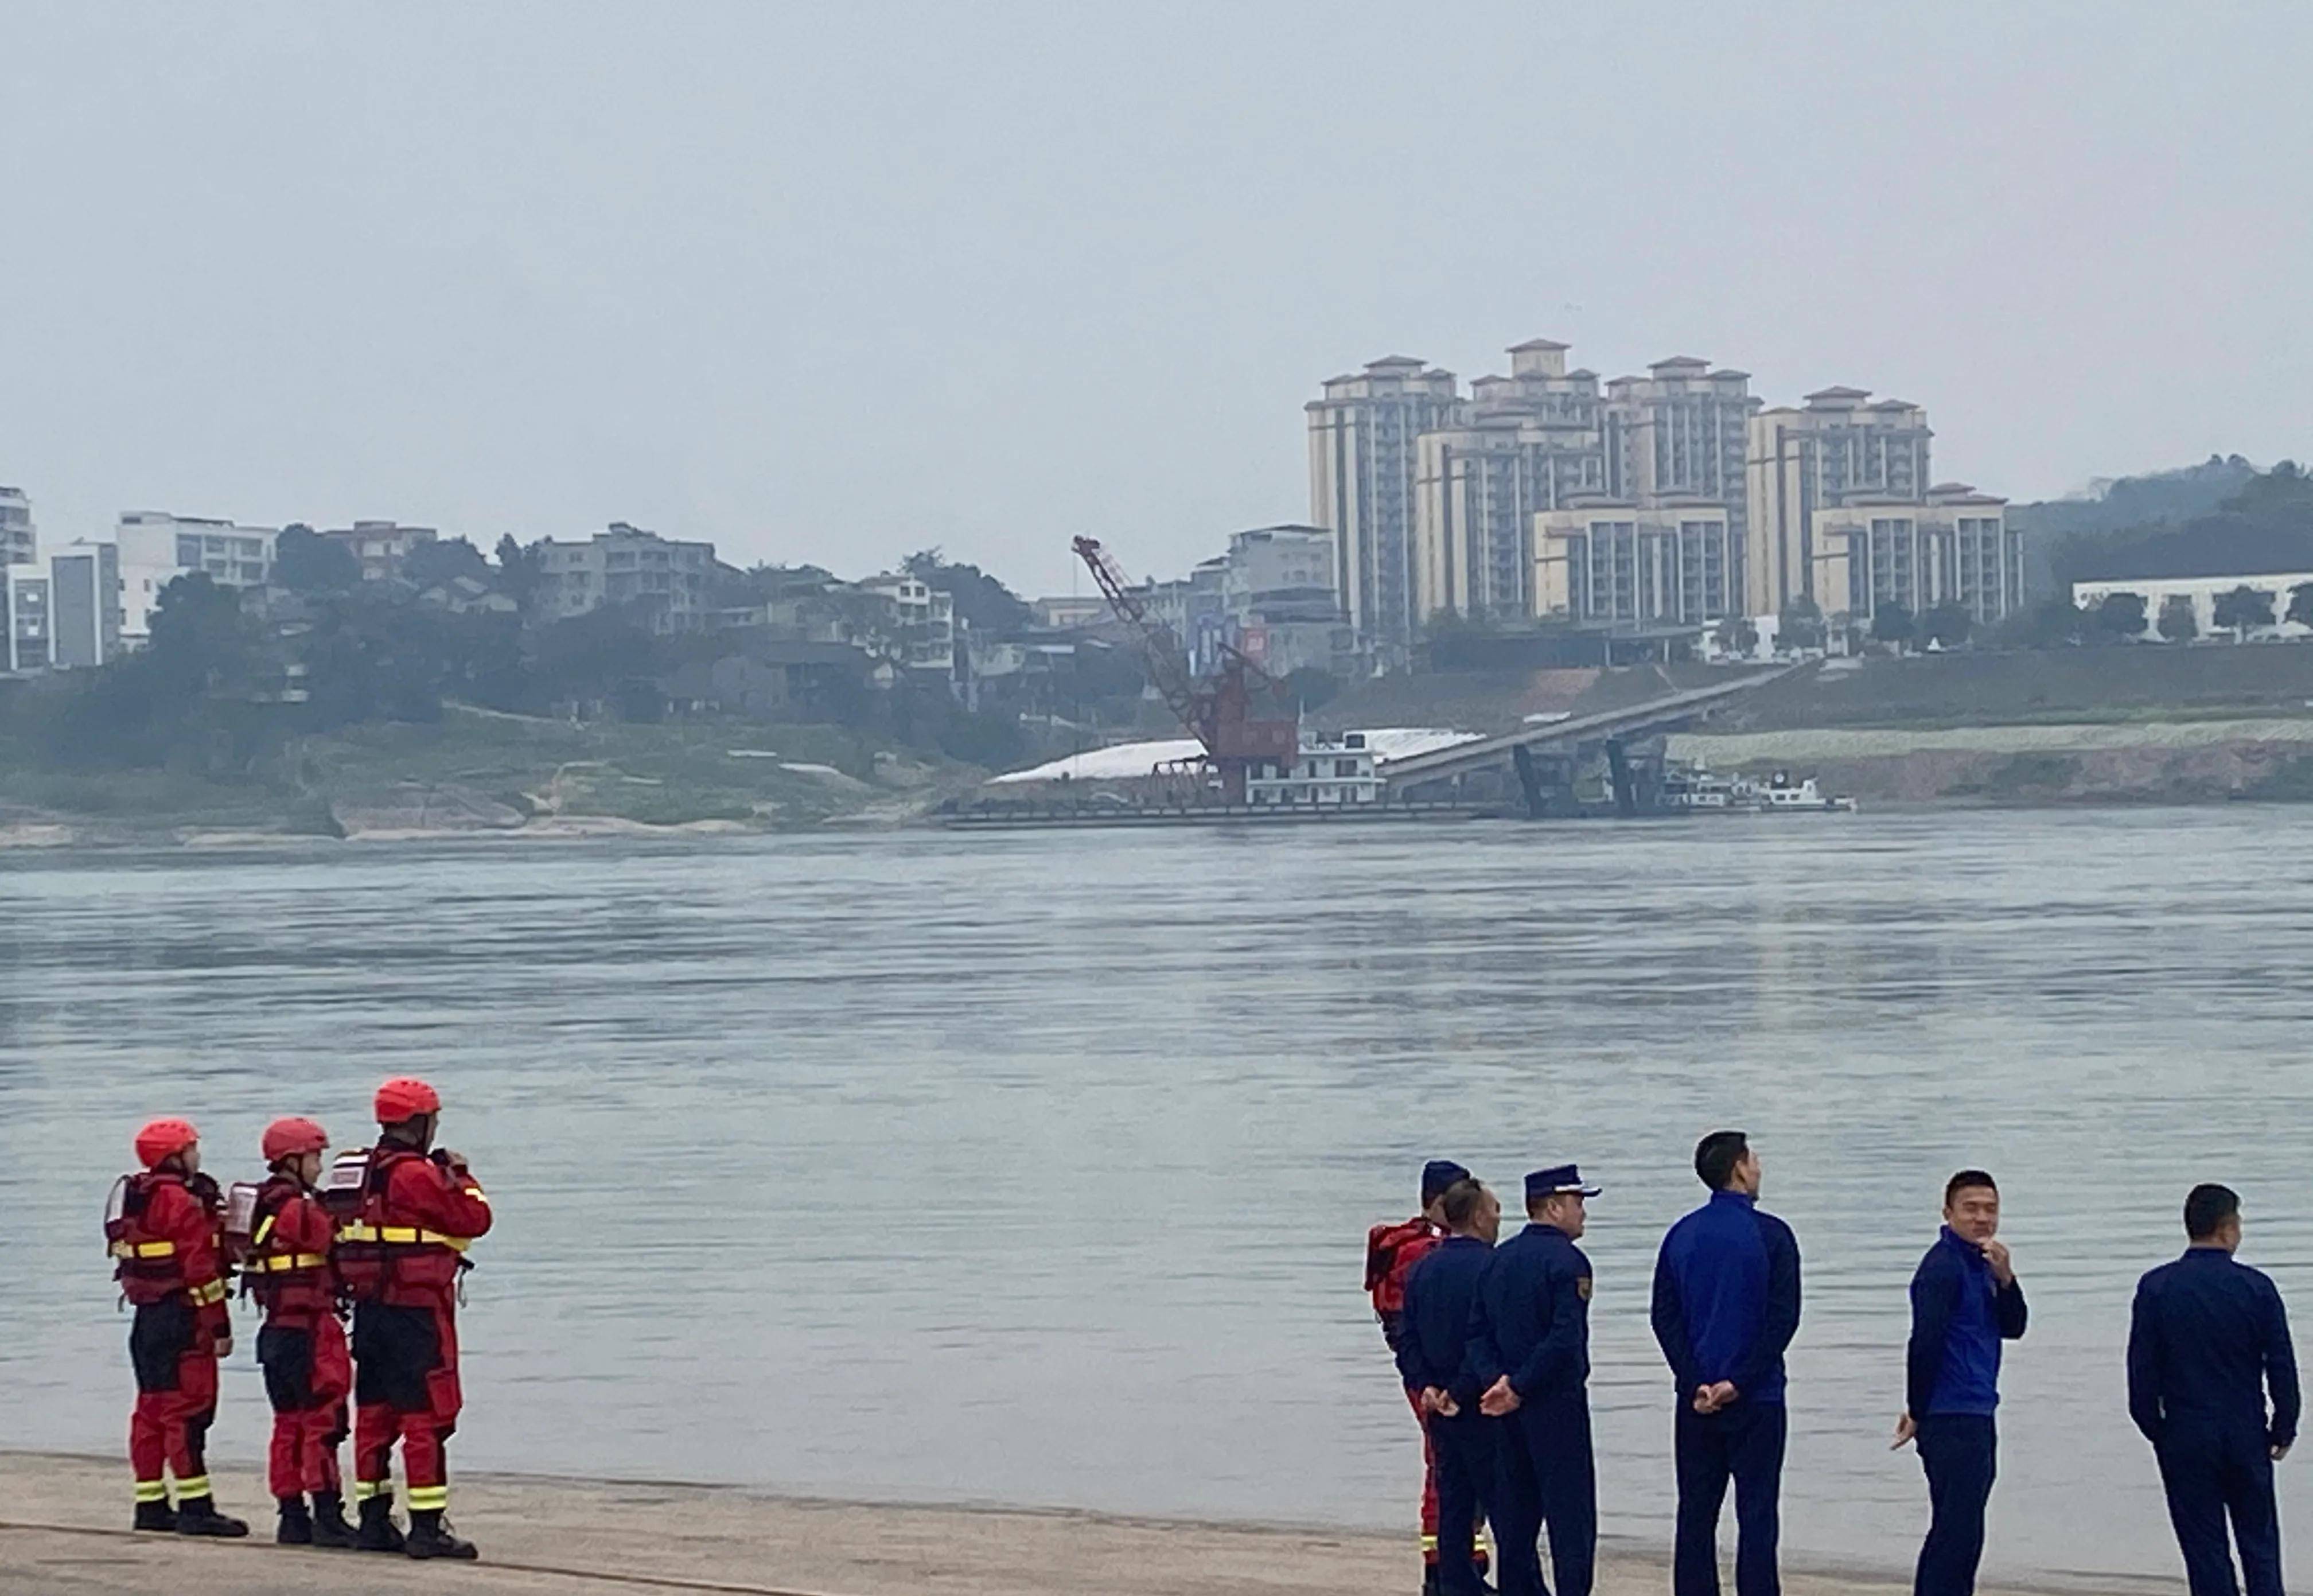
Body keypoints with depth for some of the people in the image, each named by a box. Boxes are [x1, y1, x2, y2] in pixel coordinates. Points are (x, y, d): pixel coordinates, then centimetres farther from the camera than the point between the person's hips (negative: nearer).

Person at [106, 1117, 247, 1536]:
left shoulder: (132, 1199, 14)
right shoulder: (182, 1202, -15)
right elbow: (199, 1269, -18)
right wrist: (219, 1328, -16)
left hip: (147, 1315, 10)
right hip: (181, 1319, -10)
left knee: (152, 1410, 12)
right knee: (187, 1410, -9)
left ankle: (151, 1504, 16)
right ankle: (195, 1507, -10)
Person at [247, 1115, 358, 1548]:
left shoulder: (265, 1208, 14)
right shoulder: (300, 1210, -15)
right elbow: (336, 1243, -14)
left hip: (277, 1329, 10)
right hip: (309, 1329, -10)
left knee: (290, 1423, 12)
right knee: (323, 1421, -7)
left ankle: (293, 1517, 14)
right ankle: (327, 1518, -9)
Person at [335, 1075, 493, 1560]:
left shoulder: (366, 1172, 11)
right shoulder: (416, 1175, -15)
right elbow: (475, 1220, -13)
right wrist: (460, 1176, 4)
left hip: (371, 1309, 9)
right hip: (417, 1310, -9)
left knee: (375, 1414, 11)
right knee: (427, 1418, -6)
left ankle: (374, 1520, 15)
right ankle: (426, 1527, -8)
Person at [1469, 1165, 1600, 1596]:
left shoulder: (1499, 1260, 11)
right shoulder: (1565, 1260, -12)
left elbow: (1477, 1331, 8)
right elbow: (1565, 1339, -21)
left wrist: (1496, 1380, -4)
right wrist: (1518, 1388, -15)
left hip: (1509, 1413, 7)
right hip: (1556, 1404, -7)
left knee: (1516, 1514, 11)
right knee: (1571, 1514, -5)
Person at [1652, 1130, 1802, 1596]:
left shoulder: (1682, 1236, 6)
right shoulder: (1769, 1235, -7)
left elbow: (1665, 1317, 2)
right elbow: (1782, 1318, -12)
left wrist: (1695, 1383, -3)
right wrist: (1739, 1382, -9)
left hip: (1695, 1399, 4)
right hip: (1756, 1401, -4)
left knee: (1695, 1514, 7)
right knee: (1756, 1516, -2)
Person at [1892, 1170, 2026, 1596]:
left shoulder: (1981, 1265, 16)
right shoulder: (1943, 1266, -14)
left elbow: (2013, 1328, 11)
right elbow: (1925, 1344, -18)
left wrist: (2005, 1279, -6)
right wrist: (1918, 1413, -13)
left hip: (1976, 1418, 10)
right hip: (1952, 1421, -10)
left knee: (1957, 1531, 13)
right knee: (1957, 1532, -10)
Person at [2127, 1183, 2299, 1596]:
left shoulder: (2156, 1288, -5)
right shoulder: (2256, 1287, -5)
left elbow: (2142, 1370, -2)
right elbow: (2282, 1366, -1)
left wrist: (2155, 1429, 10)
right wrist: (2283, 1430, 11)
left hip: (2185, 1437, 0)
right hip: (2246, 1434, 0)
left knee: (2205, 1547, 5)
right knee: (2259, 1545, 11)